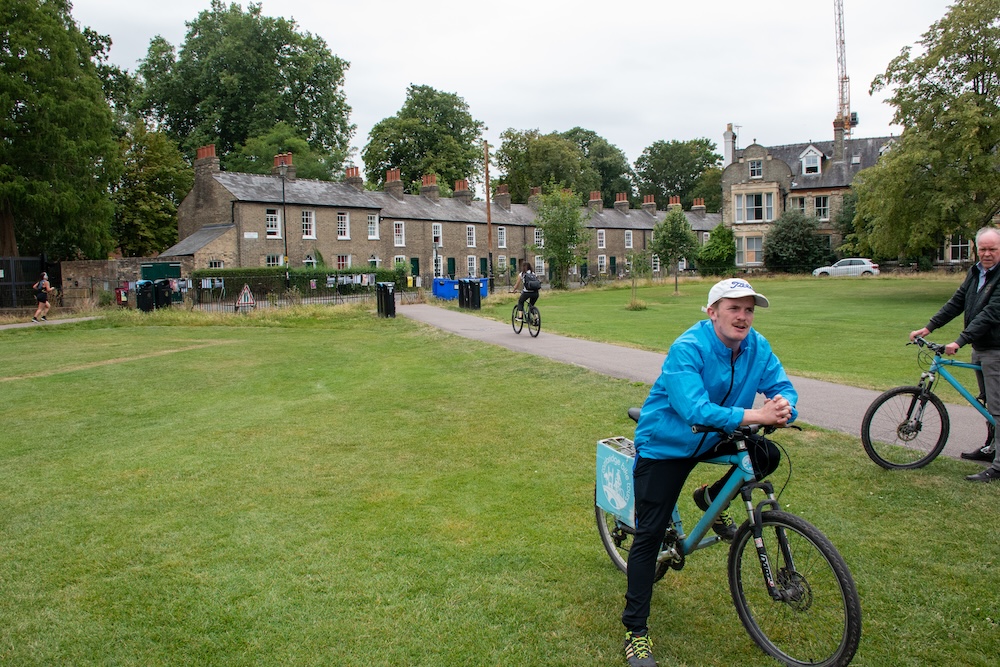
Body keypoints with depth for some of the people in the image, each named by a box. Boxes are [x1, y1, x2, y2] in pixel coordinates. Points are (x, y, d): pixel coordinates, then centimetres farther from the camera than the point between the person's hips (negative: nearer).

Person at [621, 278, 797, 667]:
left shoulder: (757, 347, -9)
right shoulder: (687, 349, -29)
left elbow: (781, 385, -11)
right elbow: (695, 410, -39)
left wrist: (784, 407, -36)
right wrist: (754, 415, -45)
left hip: (713, 437, 6)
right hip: (665, 445, -6)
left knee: (767, 456, -14)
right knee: (649, 534, -7)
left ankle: (710, 500, 16)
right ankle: (635, 630, 5)